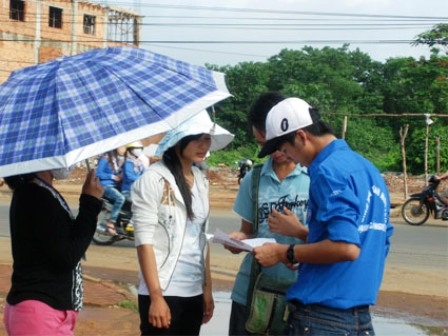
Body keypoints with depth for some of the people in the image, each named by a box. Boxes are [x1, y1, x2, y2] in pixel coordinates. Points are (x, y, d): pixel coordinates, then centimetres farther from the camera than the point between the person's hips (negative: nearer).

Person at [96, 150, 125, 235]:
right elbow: (98, 173, -15)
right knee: (120, 198, -32)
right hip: (106, 185, -9)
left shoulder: (115, 158, 16)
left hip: (115, 186, 9)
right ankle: (110, 223, -27)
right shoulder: (104, 159, -10)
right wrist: (112, 177, -16)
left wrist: (120, 176, 2)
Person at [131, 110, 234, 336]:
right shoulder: (154, 178, -9)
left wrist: (208, 288, 11)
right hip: (163, 292, -6)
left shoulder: (200, 180, 10)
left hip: (194, 292, 6)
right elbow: (144, 241, -12)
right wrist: (156, 296, -17)